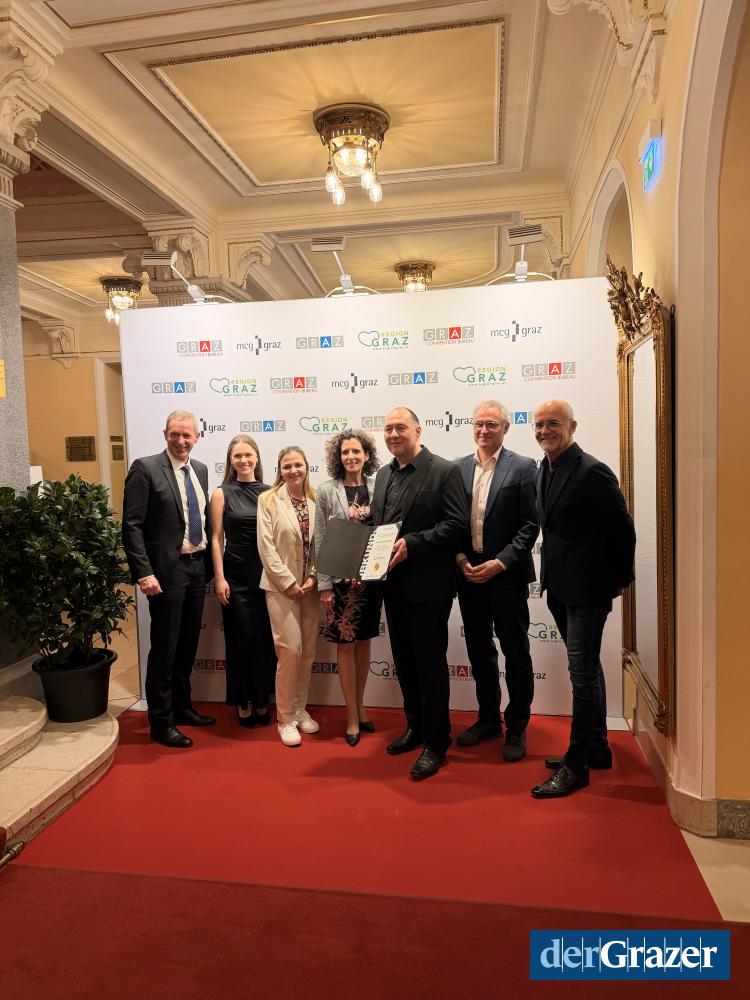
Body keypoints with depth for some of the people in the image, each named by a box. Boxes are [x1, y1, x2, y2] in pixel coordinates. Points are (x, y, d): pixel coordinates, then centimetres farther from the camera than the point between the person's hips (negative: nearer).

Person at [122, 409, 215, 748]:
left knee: (188, 646, 17)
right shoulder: (145, 468, -9)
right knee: (164, 649, 3)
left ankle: (182, 707, 33)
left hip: (198, 567, 7)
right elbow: (132, 525, -13)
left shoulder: (200, 470, 10)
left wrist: (210, 563, 10)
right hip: (167, 571, -6)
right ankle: (161, 722, 17)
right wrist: (144, 573, -19)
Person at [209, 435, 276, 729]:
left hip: (267, 573, 2)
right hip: (236, 574, -2)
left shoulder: (269, 493, 4)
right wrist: (219, 578, -7)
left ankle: (261, 699, 23)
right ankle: (243, 702, 20)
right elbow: (216, 538, -2)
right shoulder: (222, 494, -1)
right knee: (242, 638, 4)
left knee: (266, 637, 7)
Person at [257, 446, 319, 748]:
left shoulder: (316, 500, 5)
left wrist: (313, 579, -8)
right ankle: (285, 718, 9)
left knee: (308, 651, 9)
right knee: (290, 650, -7)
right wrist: (289, 582, -12)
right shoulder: (268, 500, -3)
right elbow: (266, 547, -8)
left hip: (310, 585, 4)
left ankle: (300, 709, 26)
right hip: (281, 585, -4)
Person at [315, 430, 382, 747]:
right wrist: (323, 585, -8)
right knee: (346, 644, 4)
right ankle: (352, 717, 17)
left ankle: (360, 708, 30)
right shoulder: (327, 491, -4)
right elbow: (320, 540, -4)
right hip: (340, 577, -2)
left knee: (364, 641, 14)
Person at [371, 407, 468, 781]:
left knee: (430, 662, 3)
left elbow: (457, 525, -16)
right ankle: (415, 726, 34)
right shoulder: (383, 474, 12)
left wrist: (412, 543, -23)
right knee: (404, 661, 17)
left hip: (427, 585, -7)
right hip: (393, 584, 7)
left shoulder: (444, 471, -9)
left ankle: (436, 743, 17)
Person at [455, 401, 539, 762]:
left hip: (507, 575, -4)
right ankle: (488, 719, 33)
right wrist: (460, 559, -5)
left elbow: (529, 526, -9)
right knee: (479, 651, 16)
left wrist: (499, 563, -16)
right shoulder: (458, 468, 7)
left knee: (516, 653, 7)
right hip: (468, 574, 4)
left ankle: (516, 727, 23)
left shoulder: (523, 467, -5)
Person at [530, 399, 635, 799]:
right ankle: (596, 749, 33)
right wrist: (551, 575, 13)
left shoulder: (591, 472, -17)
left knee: (583, 672, -2)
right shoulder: (543, 470, 9)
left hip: (587, 587, -9)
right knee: (586, 669, 19)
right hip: (559, 586, 9)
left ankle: (577, 765, 10)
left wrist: (620, 579, -4)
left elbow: (622, 528, -12)